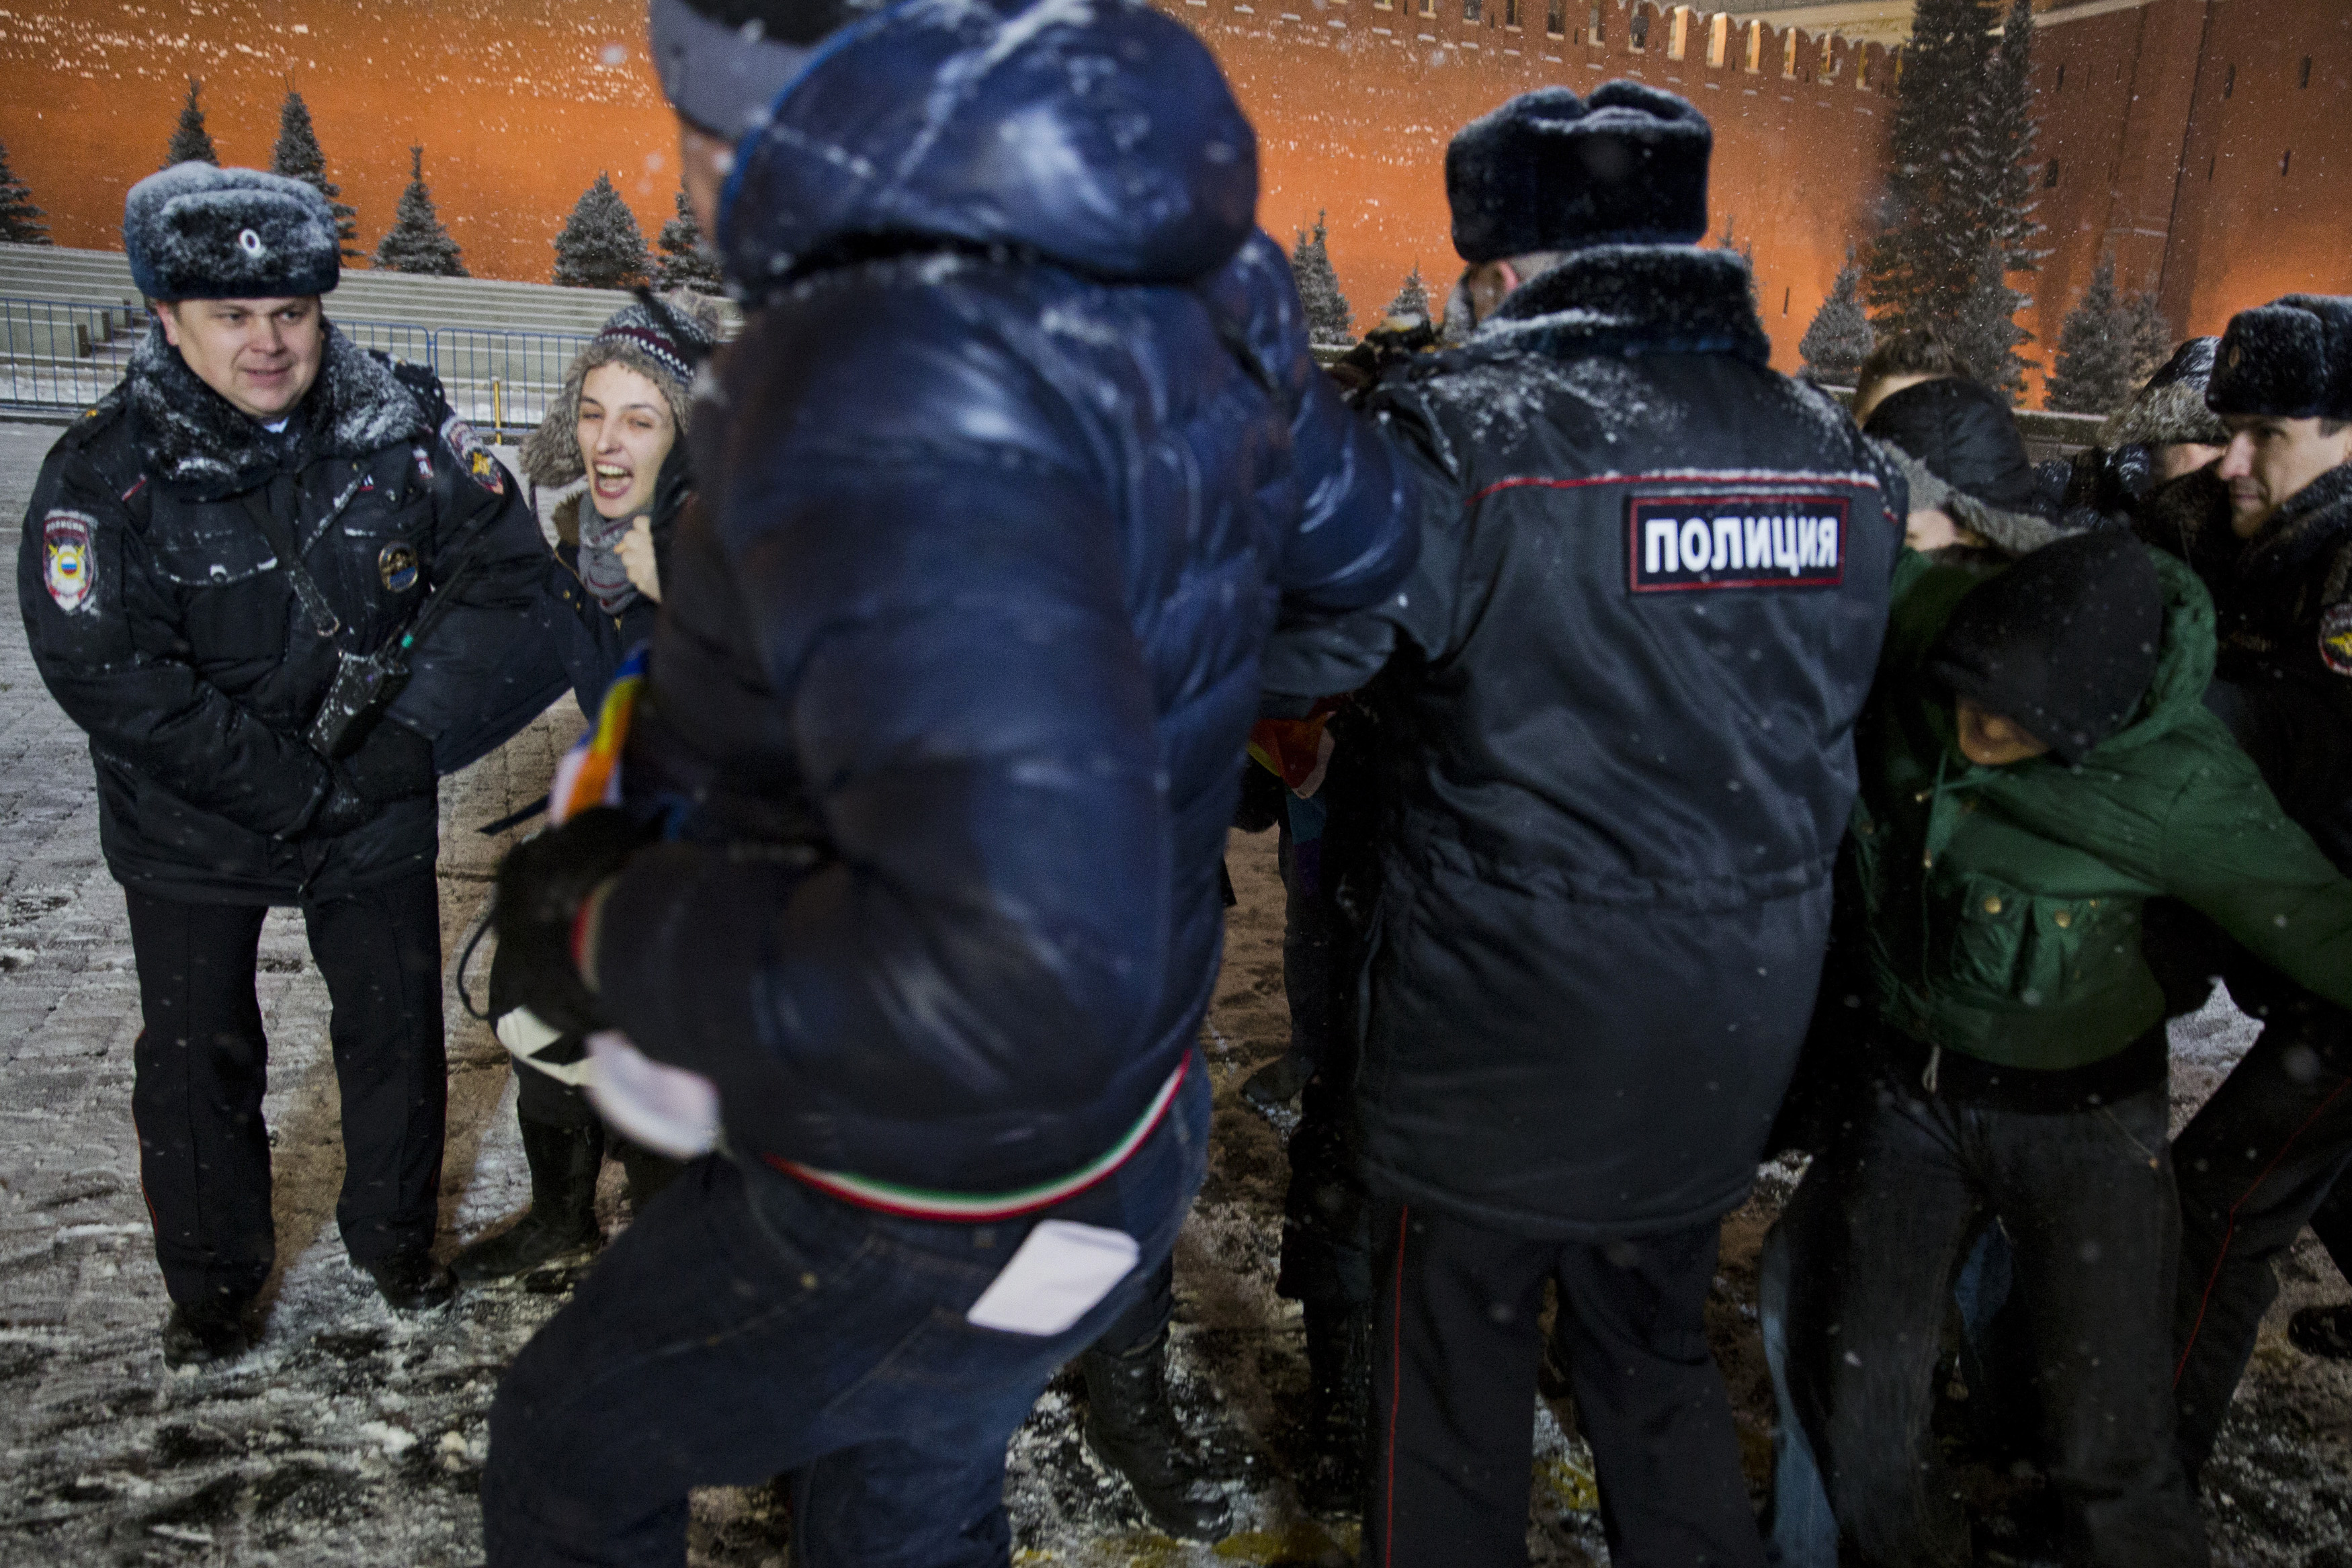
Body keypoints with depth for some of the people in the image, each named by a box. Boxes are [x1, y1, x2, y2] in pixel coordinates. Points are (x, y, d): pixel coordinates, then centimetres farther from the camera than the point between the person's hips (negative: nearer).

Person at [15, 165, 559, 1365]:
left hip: (377, 814, 2)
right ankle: (211, 1281, 36)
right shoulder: (105, 475, -17)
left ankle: (394, 1234, 39)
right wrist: (297, 786, -24)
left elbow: (505, 572, -10)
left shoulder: (402, 430, -13)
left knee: (397, 1030, 15)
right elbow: (106, 673, -21)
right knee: (197, 1059, 13)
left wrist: (412, 738, -19)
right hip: (193, 828, -1)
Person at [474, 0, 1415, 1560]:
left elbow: (1021, 968, -44)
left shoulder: (904, 374, -37)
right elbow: (1363, 538, 10)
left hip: (918, 1215, -7)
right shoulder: (1183, 275, -9)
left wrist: (614, 933, -28)